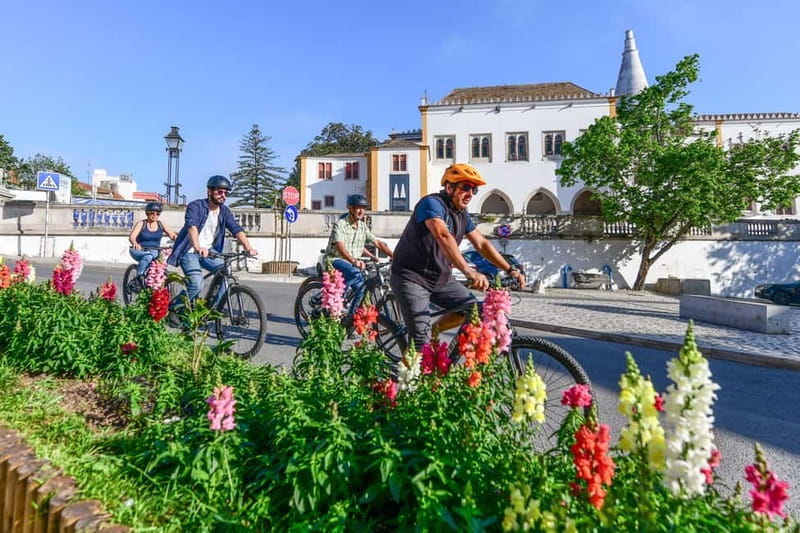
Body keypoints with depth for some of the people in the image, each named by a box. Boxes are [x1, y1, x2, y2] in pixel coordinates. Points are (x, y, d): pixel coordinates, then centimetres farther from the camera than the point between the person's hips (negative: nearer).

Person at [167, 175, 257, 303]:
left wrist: (248, 247, -28)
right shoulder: (195, 206, -14)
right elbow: (192, 226, -31)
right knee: (197, 285, -20)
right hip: (190, 251, -5)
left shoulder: (225, 211, 2)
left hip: (208, 251, 5)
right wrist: (198, 247, -50)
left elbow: (237, 229, -10)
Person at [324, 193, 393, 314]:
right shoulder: (340, 224, -14)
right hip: (335, 260, -6)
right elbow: (340, 246, -30)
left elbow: (378, 243, 5)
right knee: (355, 273, -34)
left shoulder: (363, 226, 7)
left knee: (362, 287, -11)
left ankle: (352, 315, 4)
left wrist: (394, 256, -9)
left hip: (353, 262, 7)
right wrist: (353, 261, -48)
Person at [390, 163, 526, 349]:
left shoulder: (463, 215, 7)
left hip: (440, 278, 8)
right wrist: (469, 271, -45)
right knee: (421, 343, -14)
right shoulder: (432, 203, -19)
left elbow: (482, 244, 11)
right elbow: (443, 237, -34)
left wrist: (510, 270, 2)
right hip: (411, 278, -8)